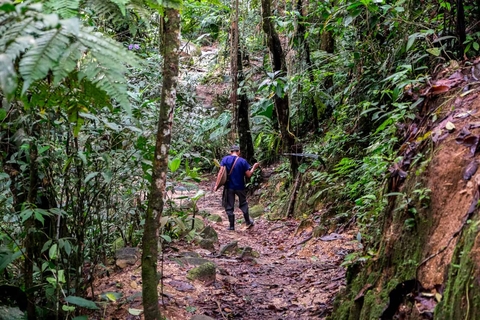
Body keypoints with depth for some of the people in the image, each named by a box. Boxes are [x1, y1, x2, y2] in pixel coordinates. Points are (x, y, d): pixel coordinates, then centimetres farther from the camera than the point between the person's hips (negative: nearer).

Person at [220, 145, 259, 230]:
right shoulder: (243, 161, -7)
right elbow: (248, 175, -6)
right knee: (243, 204, 21)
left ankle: (231, 226, 11)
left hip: (229, 187, 0)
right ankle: (248, 222, 30)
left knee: (229, 206, 9)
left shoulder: (225, 159, -6)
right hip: (240, 187, 1)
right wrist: (254, 167, 11)